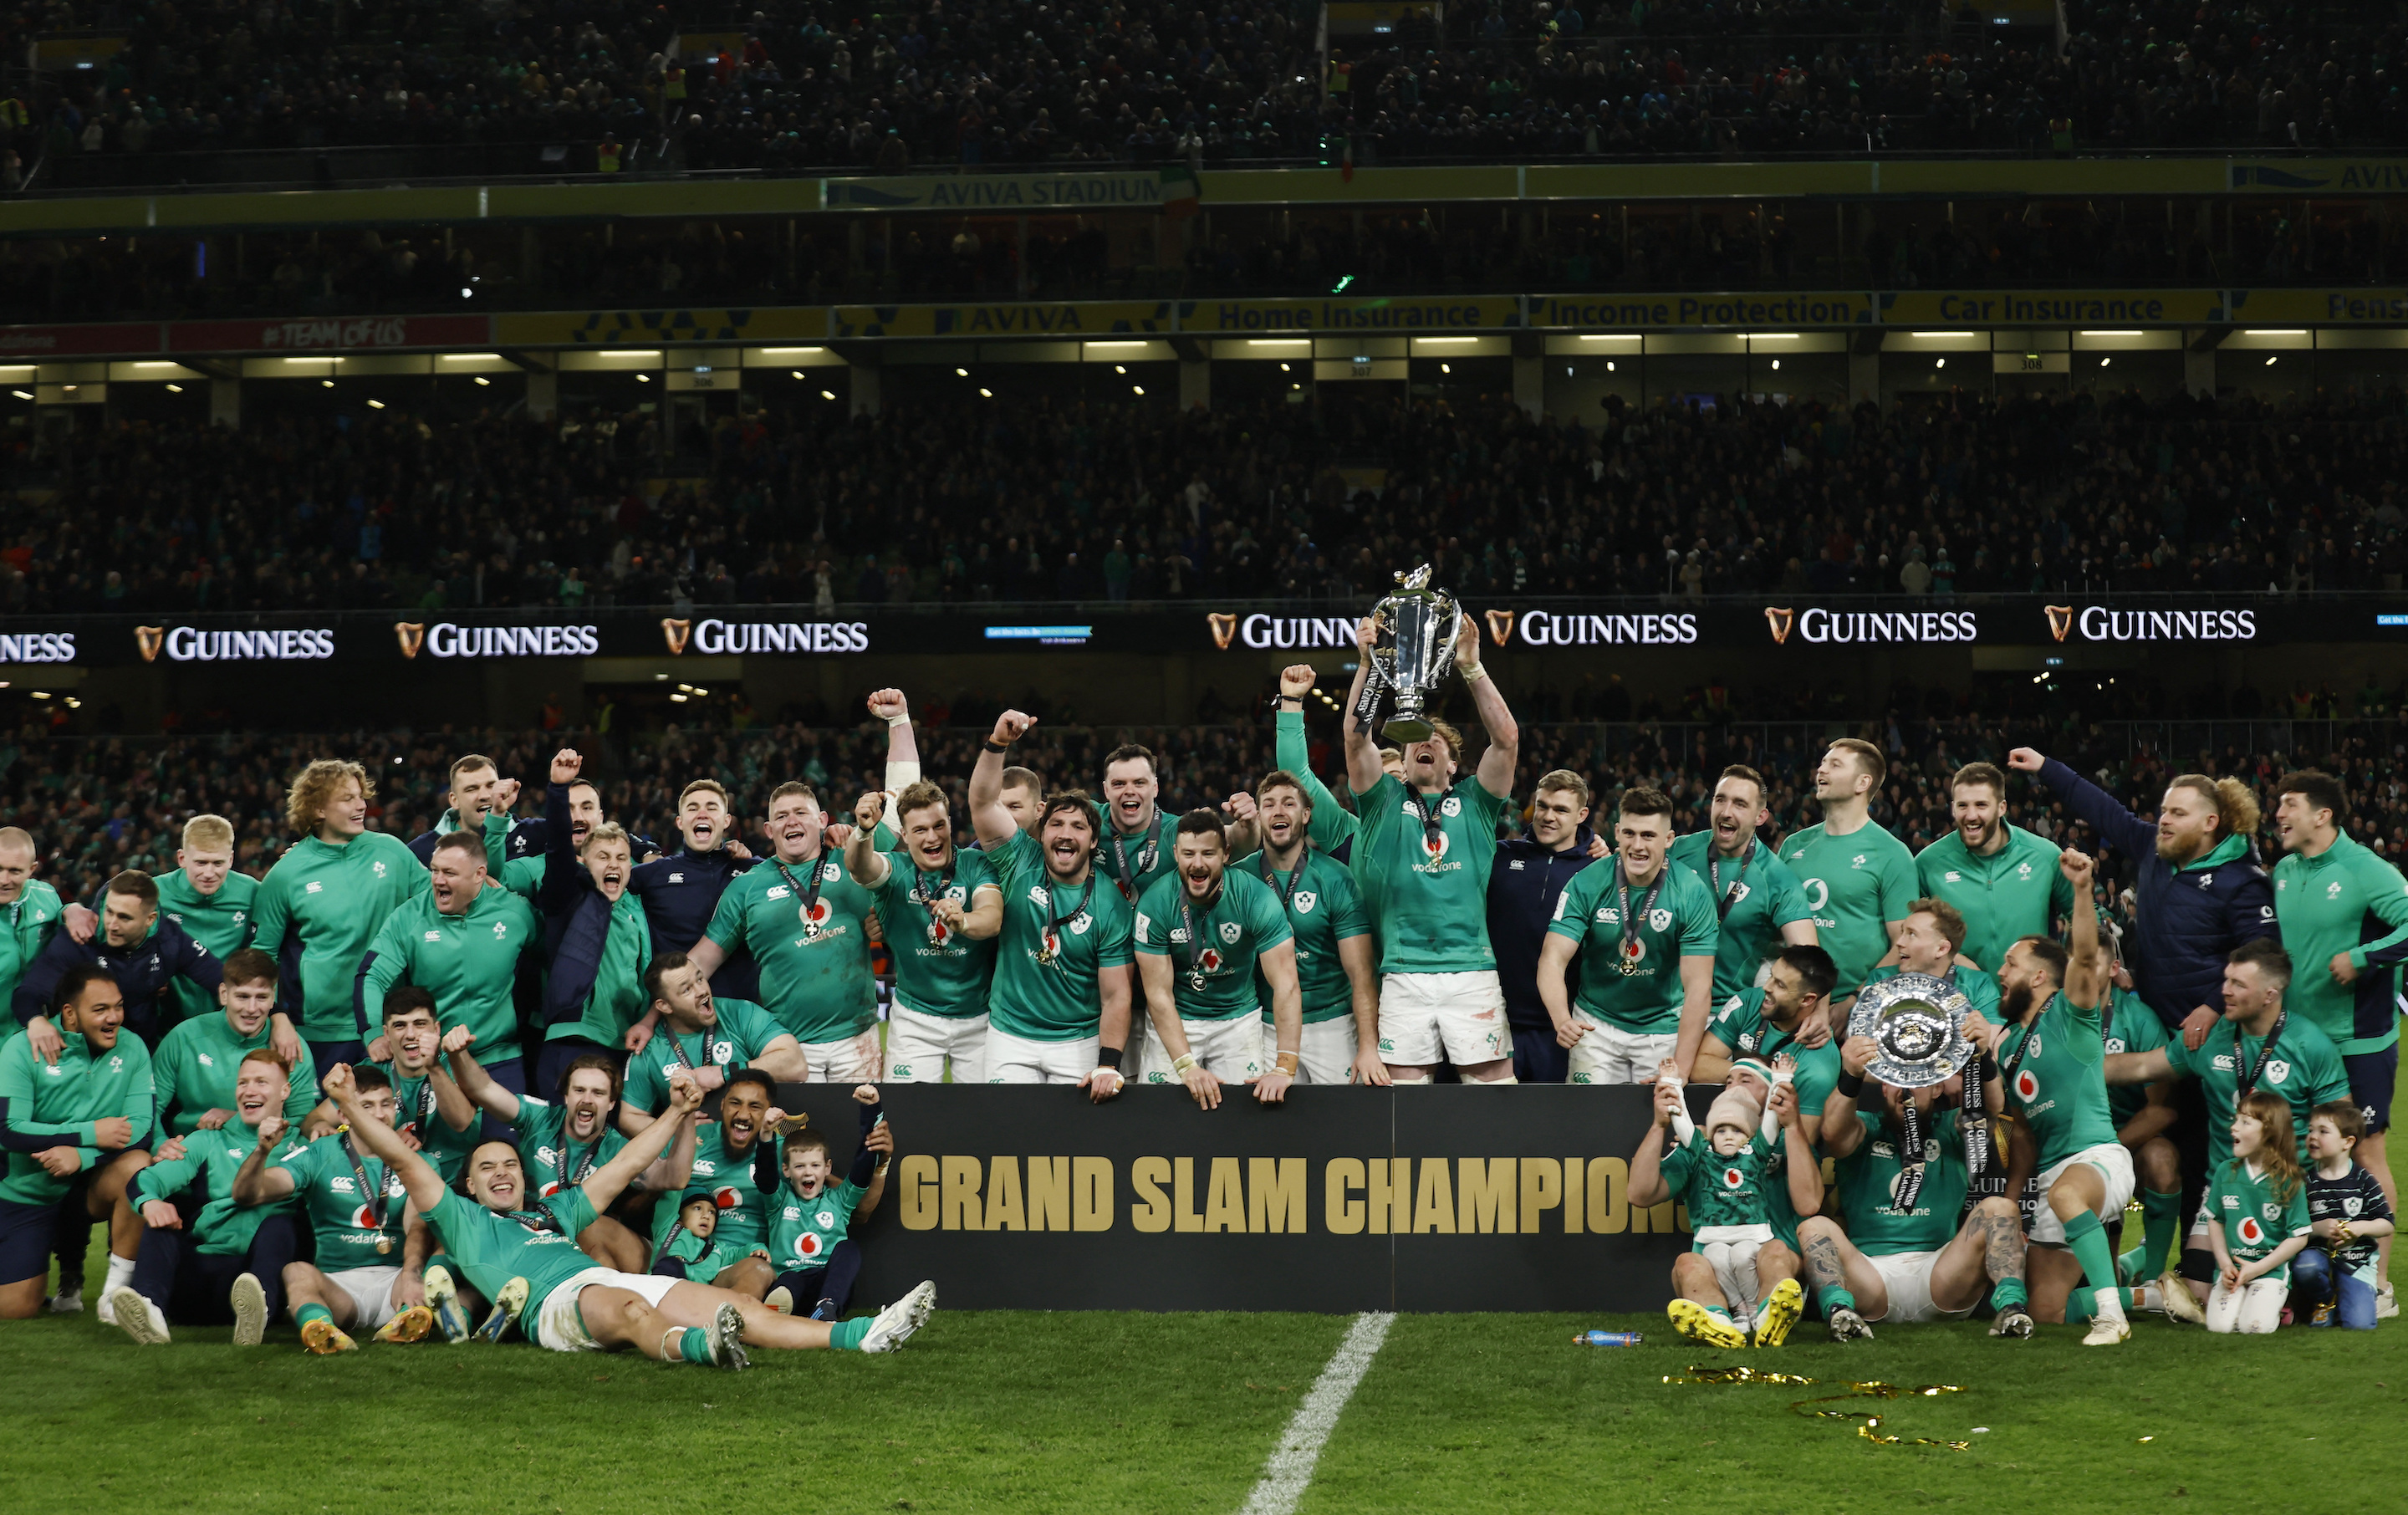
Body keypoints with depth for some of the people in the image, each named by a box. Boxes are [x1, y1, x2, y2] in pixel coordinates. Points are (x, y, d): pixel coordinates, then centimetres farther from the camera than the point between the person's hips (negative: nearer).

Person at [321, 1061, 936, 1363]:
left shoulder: (555, 1212, 39)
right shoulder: (462, 1219, 26)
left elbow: (624, 1167, 43)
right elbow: (402, 1158, 20)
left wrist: (674, 1114, 44)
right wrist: (349, 1105, 14)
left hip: (621, 1284, 6)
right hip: (556, 1301, -6)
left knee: (745, 1311, -14)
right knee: (628, 1306, -41)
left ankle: (863, 1334, -29)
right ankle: (695, 1346, -73)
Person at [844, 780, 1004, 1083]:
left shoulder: (976, 865, -8)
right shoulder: (895, 869, -7)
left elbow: (993, 918, -26)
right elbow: (859, 865, -30)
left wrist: (963, 922, -50)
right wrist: (863, 831, -53)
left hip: (978, 1017, 0)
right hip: (915, 1020, 0)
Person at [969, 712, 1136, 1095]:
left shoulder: (1112, 907, -8)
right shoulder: (1021, 863, -2)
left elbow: (1116, 996, -10)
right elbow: (983, 801, -15)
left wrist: (1108, 1065, -20)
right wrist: (998, 744, -31)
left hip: (1080, 1042, -1)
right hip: (1010, 1037, 1)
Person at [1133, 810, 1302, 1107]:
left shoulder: (1256, 897, -20)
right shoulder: (1154, 903, -18)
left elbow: (1286, 985, -25)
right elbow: (1159, 994, -17)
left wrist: (1284, 1068, -35)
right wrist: (1186, 1066, -29)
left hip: (1238, 1018, 0)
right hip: (1174, 1020, 0)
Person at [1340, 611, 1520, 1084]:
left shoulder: (1474, 802, 15)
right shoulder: (1385, 801, 15)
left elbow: (1506, 738, 2)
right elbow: (1356, 738, 2)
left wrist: (1472, 667, -6)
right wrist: (1367, 663, -8)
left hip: (1472, 970, 0)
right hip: (1404, 973, 0)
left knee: (1494, 1080, -3)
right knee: (1401, 1084, -2)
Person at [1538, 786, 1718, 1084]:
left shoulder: (1692, 894, -15)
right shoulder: (1586, 885, -12)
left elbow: (1697, 985, -17)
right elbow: (1552, 960, -17)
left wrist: (1680, 1069, -24)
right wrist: (1562, 1021, -37)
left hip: (1663, 1025, -1)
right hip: (1596, 1024, 1)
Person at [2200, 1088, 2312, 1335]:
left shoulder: (2289, 1181, -7)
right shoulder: (2226, 1171, 5)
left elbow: (2299, 1237, -5)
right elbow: (2215, 1220, 12)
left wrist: (2258, 1268, -11)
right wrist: (2224, 1262, -4)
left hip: (2272, 1268, -3)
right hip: (2233, 1266, 3)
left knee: (2255, 1326, -23)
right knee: (2220, 1325, -19)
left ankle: (2277, 1304, 8)